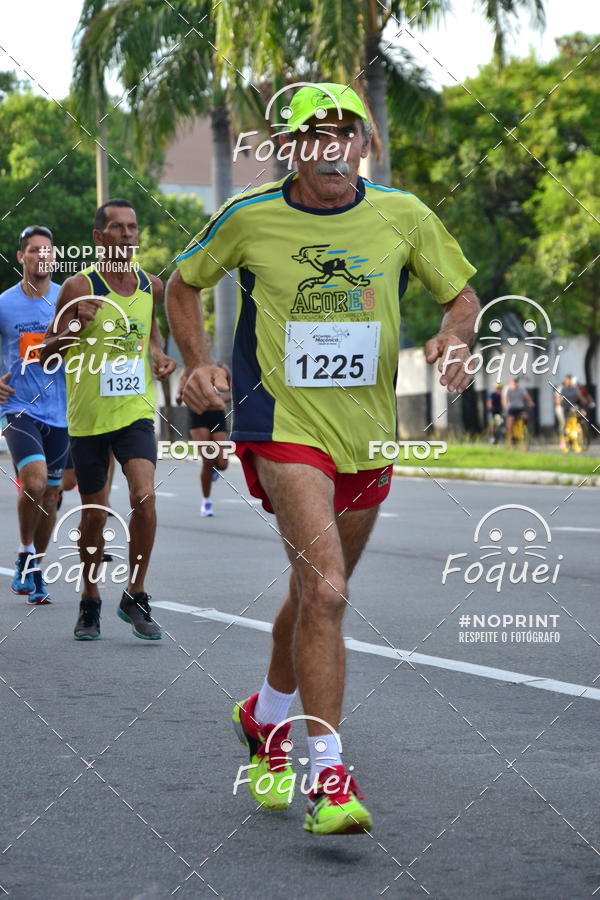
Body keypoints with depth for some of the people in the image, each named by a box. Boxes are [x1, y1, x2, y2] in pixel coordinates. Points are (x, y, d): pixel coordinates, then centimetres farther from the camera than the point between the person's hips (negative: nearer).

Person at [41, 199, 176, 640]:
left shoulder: (151, 286, 6)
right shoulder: (80, 287, -7)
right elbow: (46, 354, -7)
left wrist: (159, 356, 8)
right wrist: (76, 326, -25)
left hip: (136, 410, 2)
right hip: (89, 416, -2)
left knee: (144, 497, -18)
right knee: (94, 515, 6)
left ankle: (135, 596, -4)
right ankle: (90, 603, 27)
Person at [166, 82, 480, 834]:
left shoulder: (403, 217, 0)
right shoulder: (249, 217, -4)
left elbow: (461, 296, 10)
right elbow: (183, 284, 11)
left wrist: (454, 337, -12)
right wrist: (196, 363, -3)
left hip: (366, 434, 4)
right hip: (282, 427, -4)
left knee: (318, 591, 17)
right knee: (325, 589, -20)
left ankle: (266, 716, 44)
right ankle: (329, 776, -16)